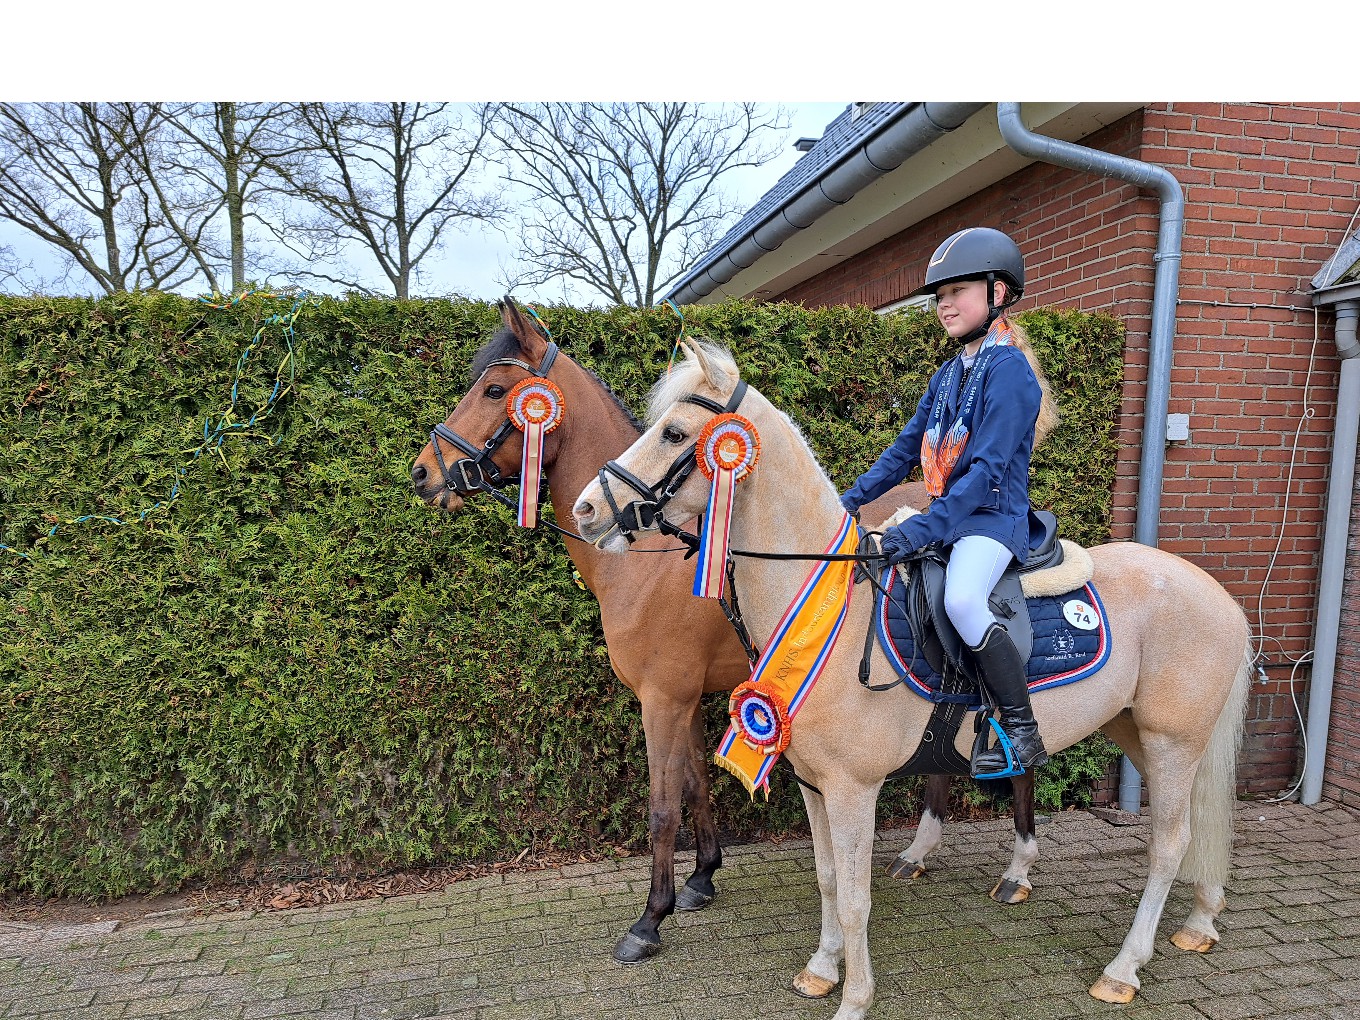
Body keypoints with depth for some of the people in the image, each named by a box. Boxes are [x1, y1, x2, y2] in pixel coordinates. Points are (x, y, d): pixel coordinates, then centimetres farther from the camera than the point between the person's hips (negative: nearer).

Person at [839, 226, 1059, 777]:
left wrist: (924, 528, -29)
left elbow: (987, 468, -21)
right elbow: (906, 450, 16)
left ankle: (1022, 732, -17)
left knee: (961, 599, -33)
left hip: (993, 515, -9)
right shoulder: (948, 374, 14)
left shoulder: (1008, 370, -12)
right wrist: (851, 499, 6)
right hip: (948, 515, 9)